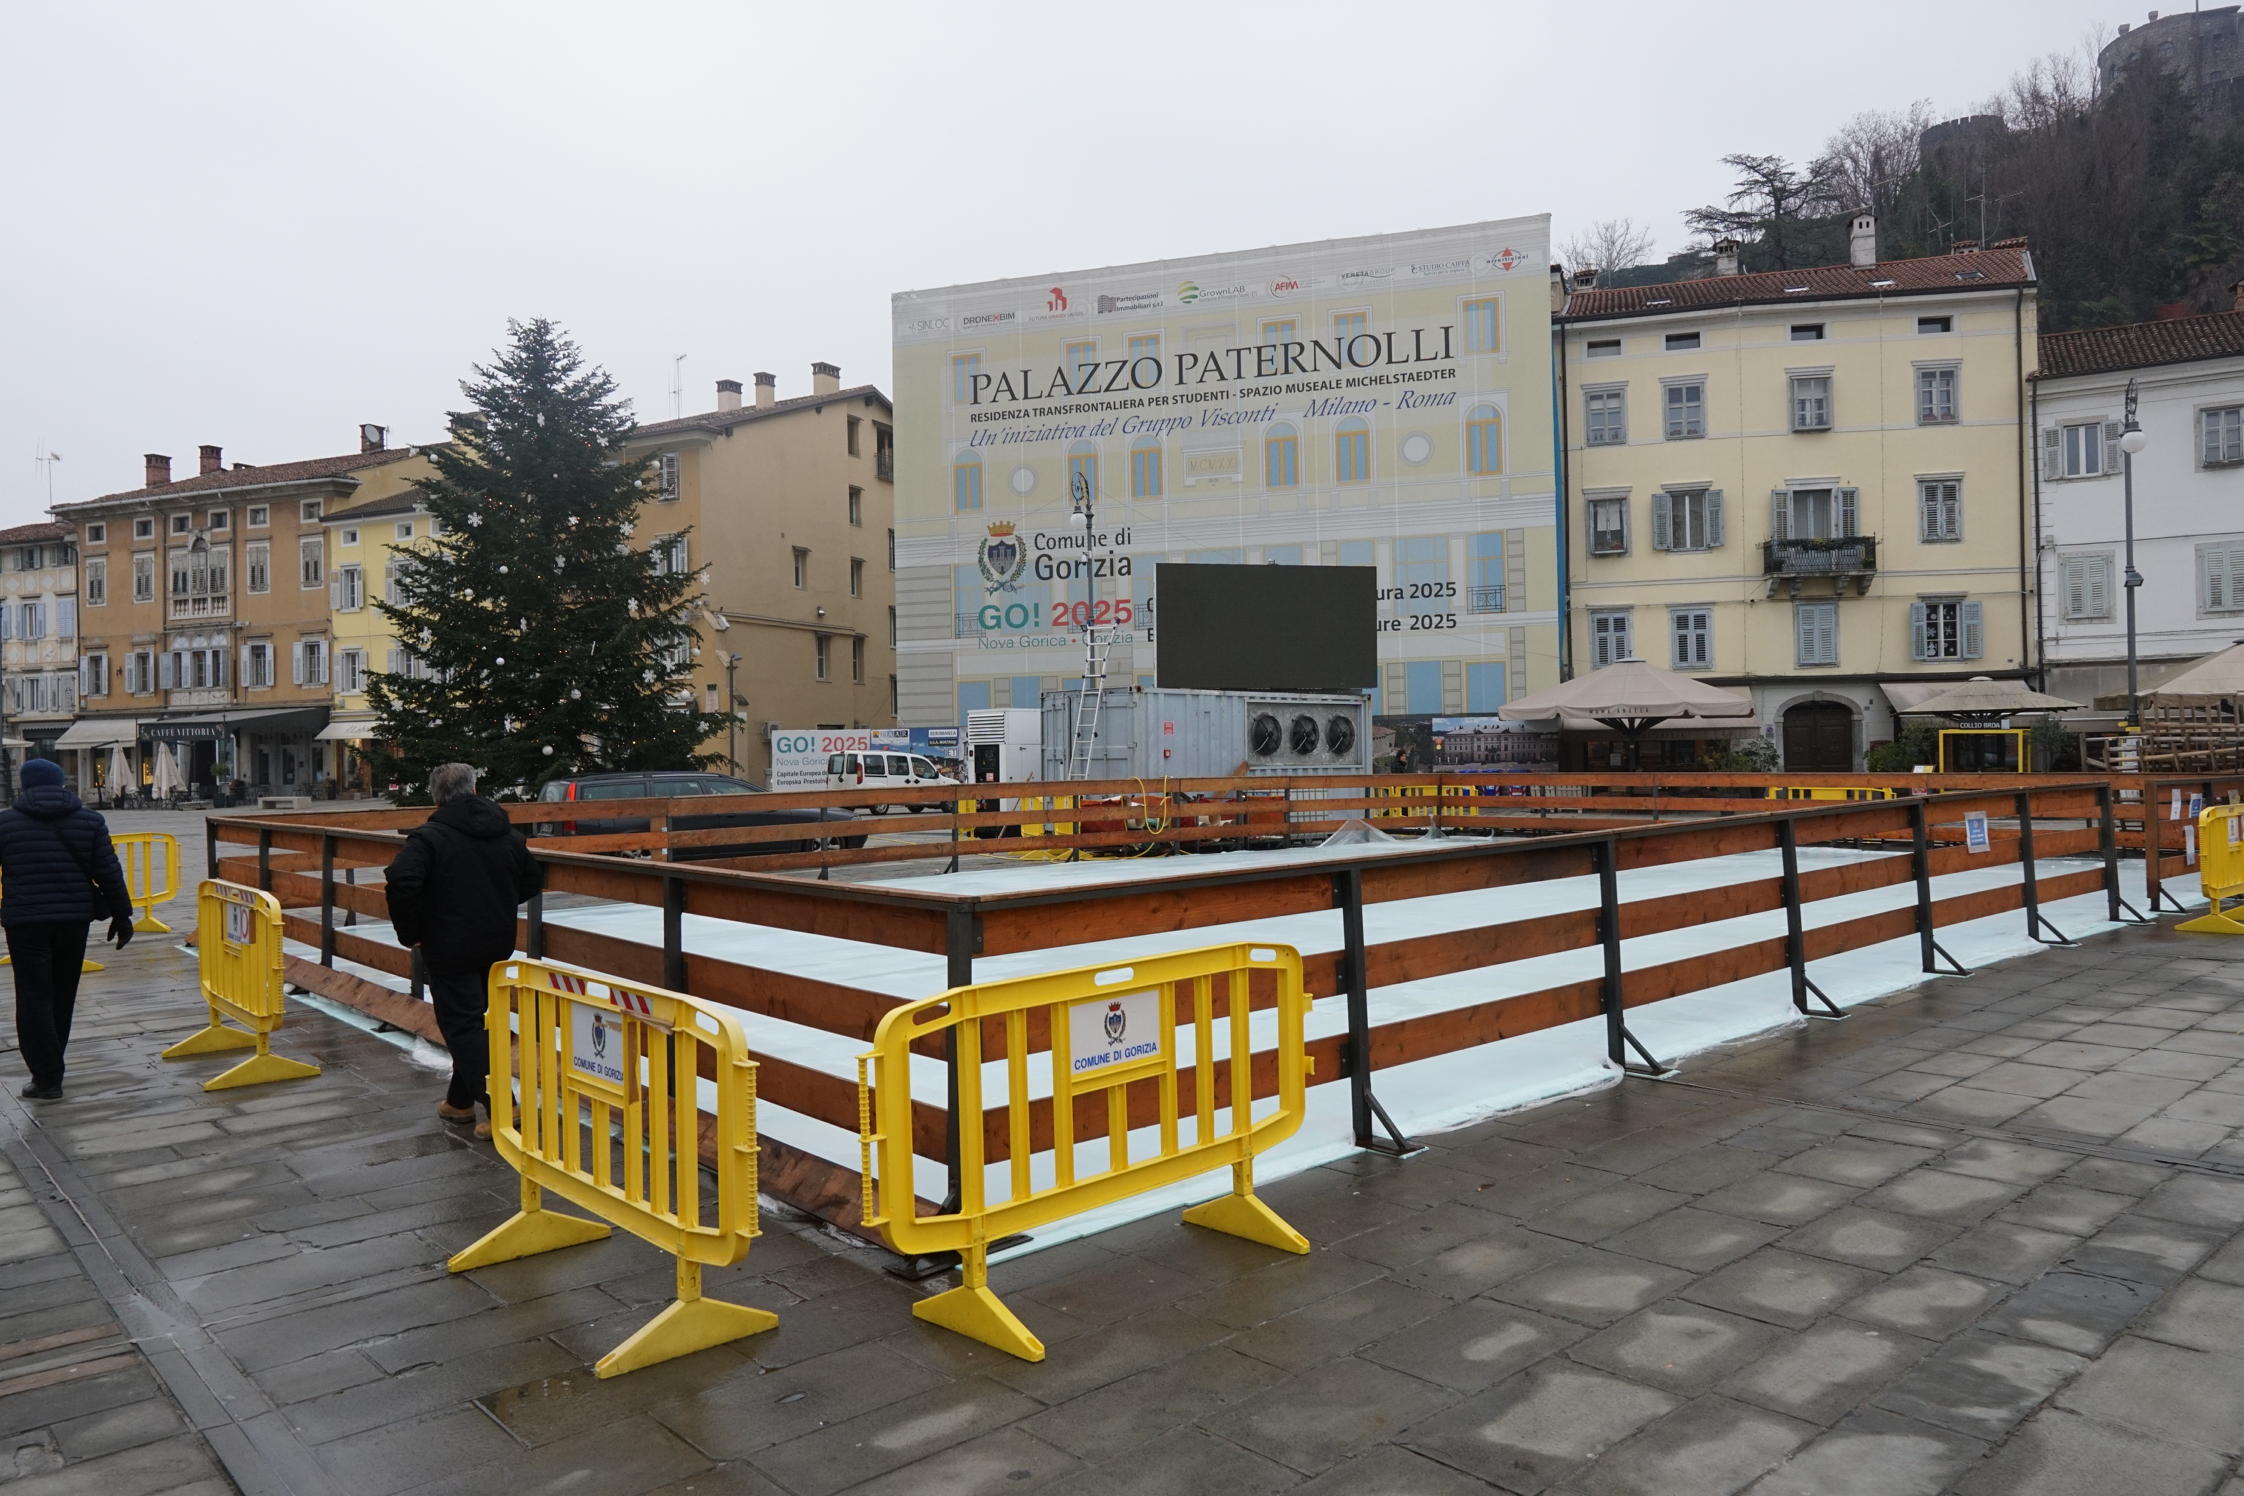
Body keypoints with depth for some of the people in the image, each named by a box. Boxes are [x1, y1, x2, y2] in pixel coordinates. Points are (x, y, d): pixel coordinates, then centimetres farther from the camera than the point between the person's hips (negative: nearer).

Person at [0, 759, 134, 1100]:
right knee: (62, 996, 14)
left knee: (34, 998, 0)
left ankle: (47, 1078, -4)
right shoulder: (90, 821, 3)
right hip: (74, 920, 3)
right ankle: (50, 1069, 26)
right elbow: (109, 873, 1)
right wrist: (121, 915, 8)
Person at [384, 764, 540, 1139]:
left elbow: (402, 883, -24)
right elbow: (533, 883, 15)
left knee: (463, 1027, -3)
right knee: (478, 1022, 19)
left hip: (449, 949, -6)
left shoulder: (429, 837, -12)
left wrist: (410, 933, -11)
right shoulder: (509, 836, 6)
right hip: (497, 946, 6)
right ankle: (460, 1101, 29)